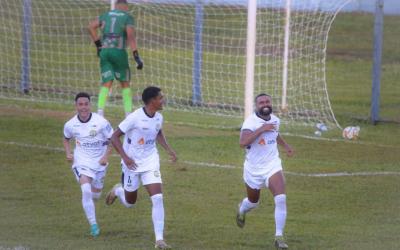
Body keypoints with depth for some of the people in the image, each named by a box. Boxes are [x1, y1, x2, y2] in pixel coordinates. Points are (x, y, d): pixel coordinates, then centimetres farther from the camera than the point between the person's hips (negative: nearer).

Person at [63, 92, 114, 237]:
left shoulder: (101, 122, -16)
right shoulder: (70, 125, -9)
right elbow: (66, 139, 13)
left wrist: (106, 157, -16)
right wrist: (68, 153, -4)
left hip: (99, 162, 1)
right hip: (81, 161, -1)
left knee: (95, 195, 15)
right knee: (86, 191, -22)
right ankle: (93, 225, -13)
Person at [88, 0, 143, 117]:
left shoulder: (106, 15, 16)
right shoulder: (128, 17, 3)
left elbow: (91, 26, 5)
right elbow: (130, 35, -11)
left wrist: (98, 44, 10)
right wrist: (136, 56, -15)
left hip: (104, 51, 3)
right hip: (118, 51, -3)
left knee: (106, 83, 3)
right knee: (125, 84, 9)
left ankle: (100, 111, -18)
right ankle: (128, 114, 4)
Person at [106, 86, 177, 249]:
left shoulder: (158, 118, -3)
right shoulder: (135, 118, -21)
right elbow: (114, 137, -16)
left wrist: (168, 149, 6)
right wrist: (125, 157, -27)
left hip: (150, 163, 4)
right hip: (132, 164, -4)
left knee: (157, 198, -13)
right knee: (129, 203, 13)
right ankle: (118, 191, 50)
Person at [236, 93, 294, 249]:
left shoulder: (275, 120, 0)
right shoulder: (250, 122, -20)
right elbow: (242, 142, -37)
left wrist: (285, 145, 22)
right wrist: (261, 129, -39)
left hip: (272, 166, 3)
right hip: (253, 169, -3)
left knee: (281, 199, -20)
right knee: (253, 202, 20)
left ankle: (279, 237, -14)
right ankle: (241, 210, 58)